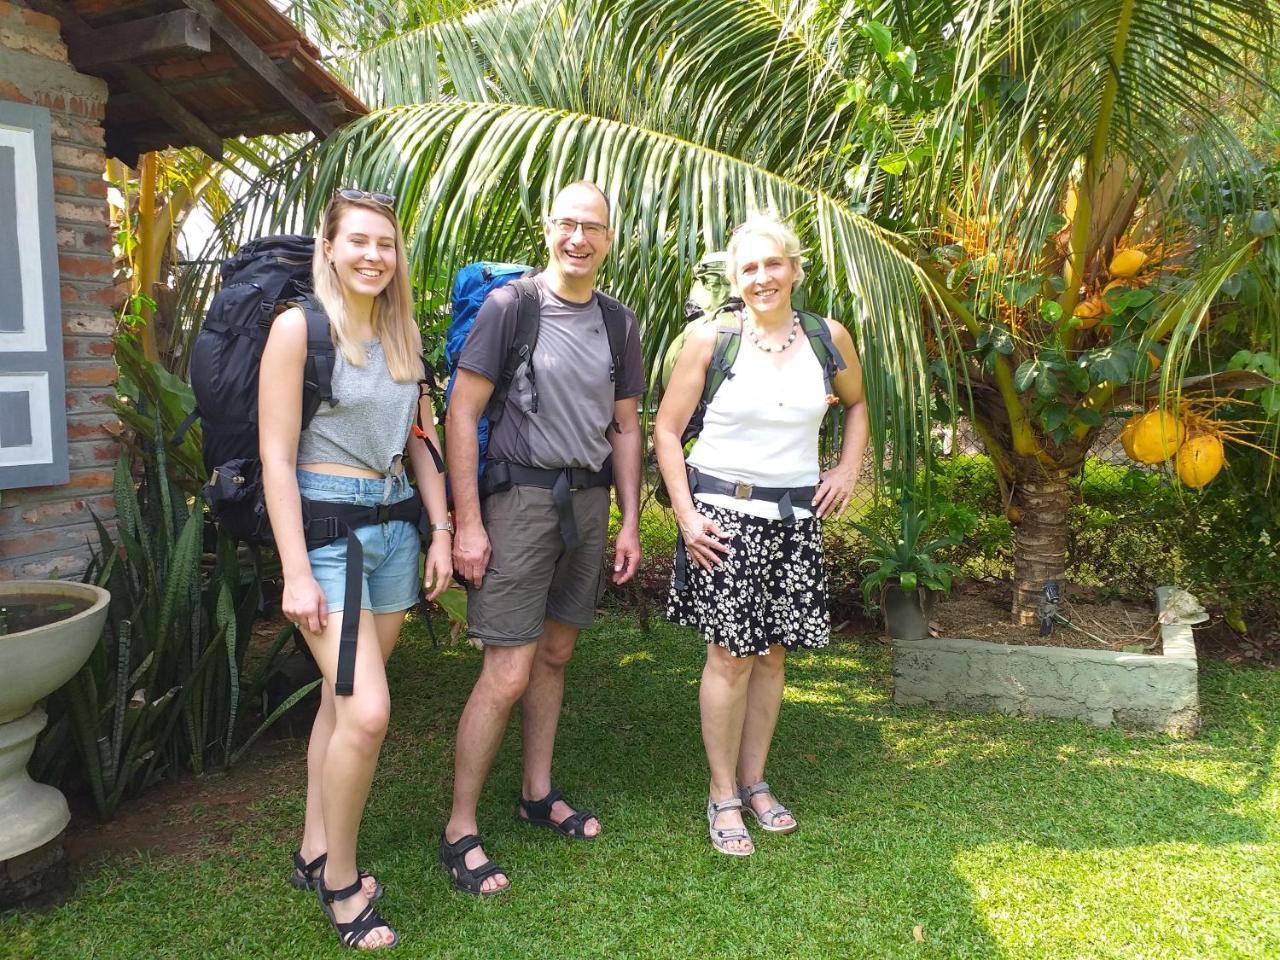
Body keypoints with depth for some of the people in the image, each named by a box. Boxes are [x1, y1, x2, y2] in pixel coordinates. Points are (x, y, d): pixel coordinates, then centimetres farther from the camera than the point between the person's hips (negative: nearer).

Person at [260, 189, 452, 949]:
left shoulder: (402, 333, 11)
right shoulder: (300, 327, -8)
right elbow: (276, 458, -11)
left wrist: (441, 531, 8)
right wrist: (297, 574, -15)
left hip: (394, 525, 6)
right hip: (326, 524, -6)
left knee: (343, 700, 13)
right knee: (367, 712, -11)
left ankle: (315, 853, 30)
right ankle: (341, 883, 10)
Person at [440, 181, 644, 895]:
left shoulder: (619, 321, 10)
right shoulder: (510, 306, -6)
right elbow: (462, 413, -8)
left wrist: (630, 522, 11)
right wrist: (467, 523, -13)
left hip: (588, 500, 6)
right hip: (521, 496, -5)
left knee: (555, 653, 15)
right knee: (508, 674, -6)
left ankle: (538, 794, 31)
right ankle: (460, 830, 9)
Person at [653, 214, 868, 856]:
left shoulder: (829, 338, 4)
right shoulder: (710, 338, -6)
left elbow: (856, 403, 23)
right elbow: (666, 429, -3)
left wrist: (849, 469, 9)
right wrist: (685, 514, -10)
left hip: (795, 515, 4)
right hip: (722, 509, -3)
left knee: (772, 652, 9)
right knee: (730, 654, -2)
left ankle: (754, 781, 26)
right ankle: (722, 795, 13)